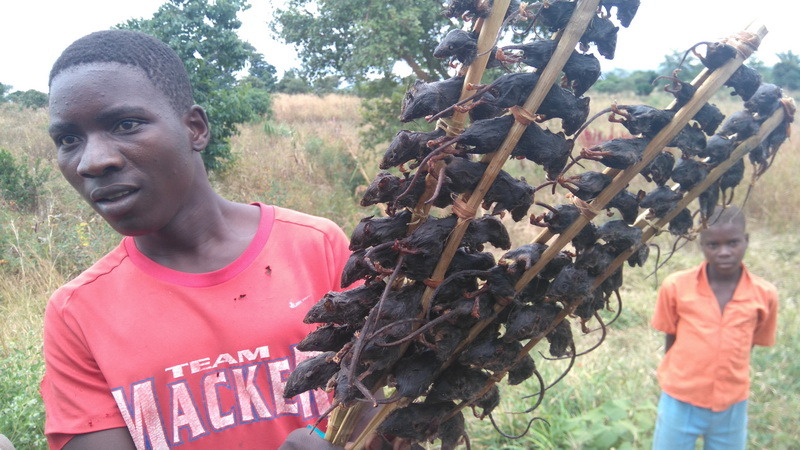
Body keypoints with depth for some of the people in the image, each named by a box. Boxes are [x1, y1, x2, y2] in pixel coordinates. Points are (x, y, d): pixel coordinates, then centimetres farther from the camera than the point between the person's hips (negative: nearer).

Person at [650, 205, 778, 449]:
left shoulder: (765, 294, -9)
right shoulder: (676, 286, -13)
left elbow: (751, 342, 5)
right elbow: (670, 339, 0)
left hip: (732, 407, 1)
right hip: (681, 403, -1)